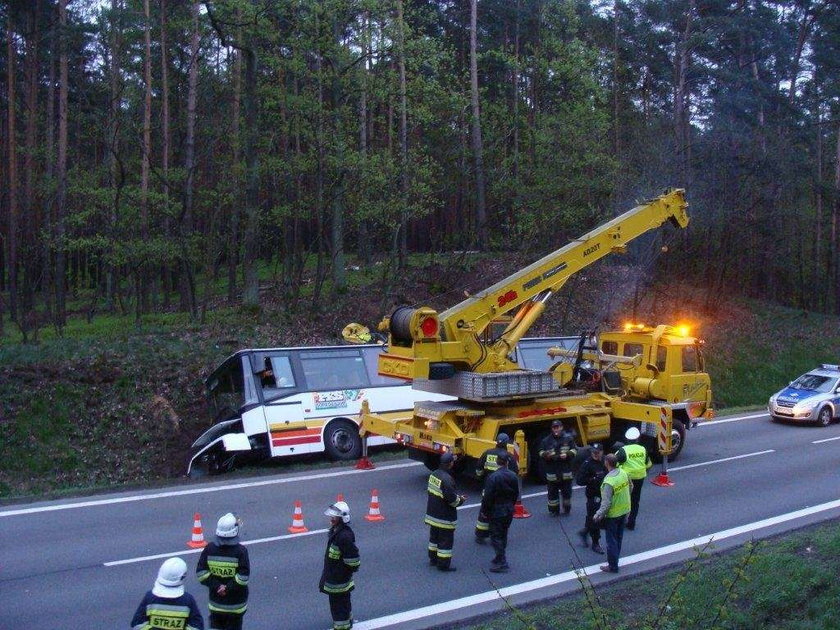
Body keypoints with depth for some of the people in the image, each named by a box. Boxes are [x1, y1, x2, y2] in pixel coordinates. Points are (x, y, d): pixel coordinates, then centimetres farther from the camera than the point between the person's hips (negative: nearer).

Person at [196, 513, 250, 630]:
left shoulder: (209, 549, -7)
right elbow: (243, 576, -21)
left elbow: (201, 572, -8)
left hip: (216, 602, 3)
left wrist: (217, 586, -8)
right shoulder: (241, 551, -17)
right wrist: (229, 588, -10)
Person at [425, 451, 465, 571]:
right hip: (444, 518, -9)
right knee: (446, 540, 4)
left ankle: (433, 559, 35)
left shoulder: (433, 474, 1)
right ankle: (444, 564, 11)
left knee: (434, 537, 22)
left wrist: (456, 496, 11)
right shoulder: (447, 479, -27)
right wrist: (460, 500, -4)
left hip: (432, 514, 9)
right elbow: (452, 499, -27)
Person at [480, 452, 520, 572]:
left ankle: (502, 563, 2)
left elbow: (488, 496, -17)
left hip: (496, 511, -6)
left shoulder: (493, 477, -20)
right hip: (509, 511, 6)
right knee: (503, 535, 19)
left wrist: (484, 510, -6)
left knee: (496, 537, 2)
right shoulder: (513, 476, -3)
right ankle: (500, 558, 30)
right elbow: (516, 494, 8)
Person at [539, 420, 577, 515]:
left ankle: (567, 508, 27)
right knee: (552, 492, 5)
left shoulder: (568, 438, 1)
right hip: (552, 471, 0)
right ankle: (553, 509, 17)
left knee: (566, 490, 9)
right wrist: (546, 455, -16)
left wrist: (567, 454, -13)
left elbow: (574, 450, 5)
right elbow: (541, 452, 5)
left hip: (565, 470, 0)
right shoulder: (547, 440, 0)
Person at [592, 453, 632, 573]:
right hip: (624, 510, 7)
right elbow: (630, 486, 9)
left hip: (613, 514, -7)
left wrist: (598, 514, -15)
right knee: (619, 537, 22)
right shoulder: (623, 473, -8)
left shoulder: (609, 481, -31)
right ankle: (614, 559, 38)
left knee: (611, 541, 8)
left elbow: (606, 503, -27)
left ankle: (613, 566, 18)